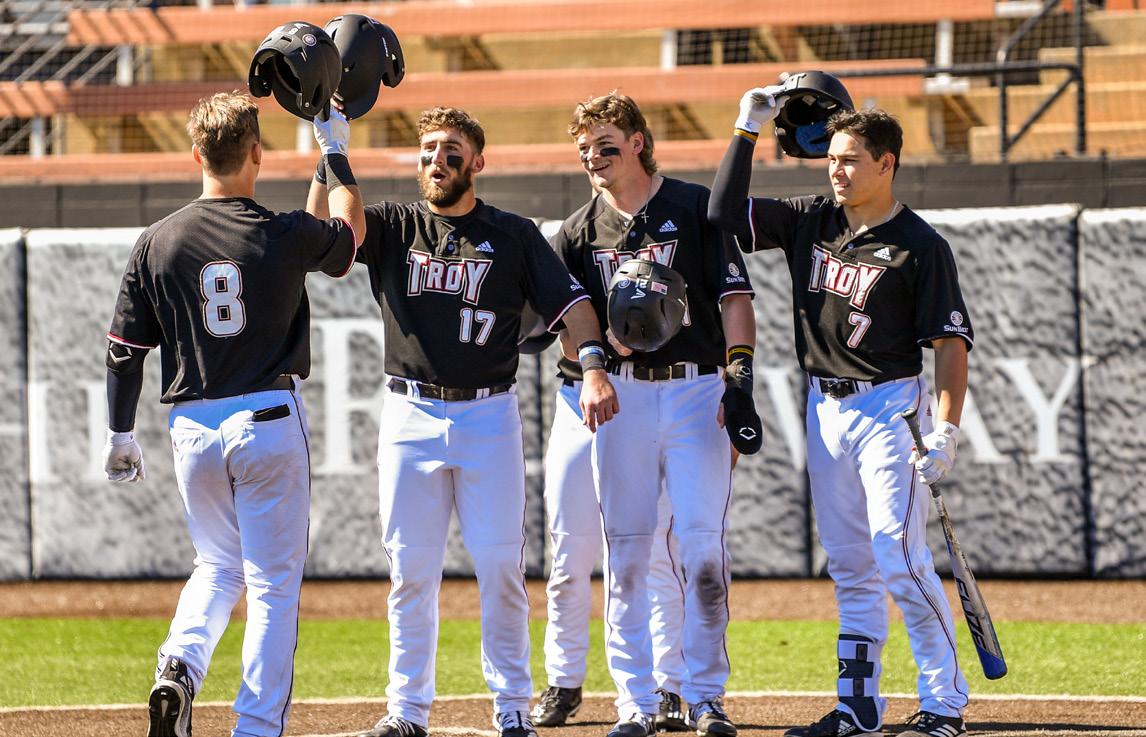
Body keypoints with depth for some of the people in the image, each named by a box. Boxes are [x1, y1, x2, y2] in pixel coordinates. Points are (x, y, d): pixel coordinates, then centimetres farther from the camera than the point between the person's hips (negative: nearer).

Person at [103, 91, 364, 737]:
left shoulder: (158, 242, -1)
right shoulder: (285, 235, -8)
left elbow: (125, 351, 3)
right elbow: (350, 233, 15)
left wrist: (121, 434, 14)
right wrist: (336, 152, 27)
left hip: (194, 430, 3)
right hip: (270, 422, -3)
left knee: (219, 565, 22)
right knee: (274, 581, 4)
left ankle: (180, 666, -4)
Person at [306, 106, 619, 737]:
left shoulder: (514, 236, 7)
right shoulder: (393, 227, 9)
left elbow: (567, 301, -2)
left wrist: (592, 364, -20)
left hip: (488, 415, -1)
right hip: (411, 416, 1)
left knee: (501, 567, -3)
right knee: (411, 570, 4)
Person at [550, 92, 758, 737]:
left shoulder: (696, 208, 3)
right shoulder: (580, 232, 11)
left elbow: (735, 296, -2)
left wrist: (739, 371, -16)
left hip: (698, 390, -3)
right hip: (621, 394, 3)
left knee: (704, 549, -8)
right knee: (626, 553, 1)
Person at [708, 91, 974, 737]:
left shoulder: (921, 245, -9)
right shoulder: (812, 222, 8)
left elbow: (952, 342, -11)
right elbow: (726, 214, 8)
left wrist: (946, 430, -20)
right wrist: (748, 131, 1)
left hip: (889, 409, -6)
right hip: (825, 411, 6)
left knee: (902, 560, -12)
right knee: (851, 568, 9)